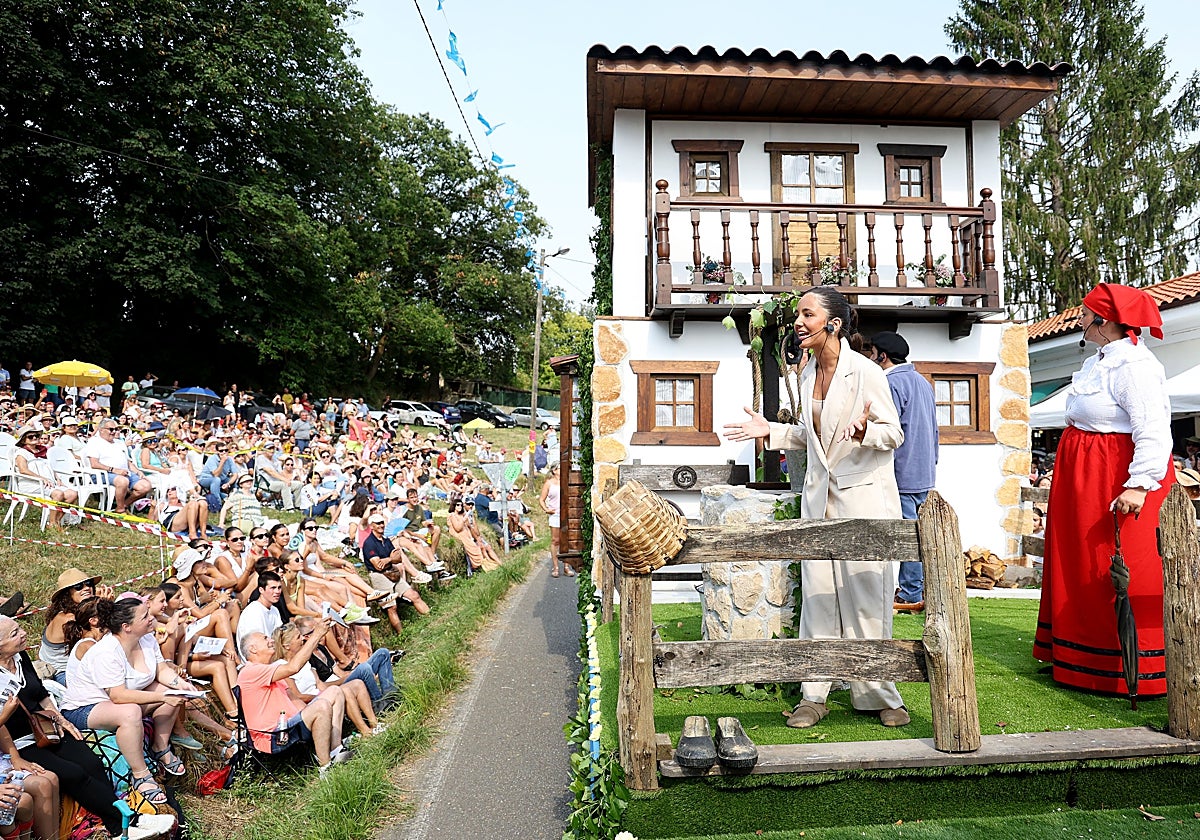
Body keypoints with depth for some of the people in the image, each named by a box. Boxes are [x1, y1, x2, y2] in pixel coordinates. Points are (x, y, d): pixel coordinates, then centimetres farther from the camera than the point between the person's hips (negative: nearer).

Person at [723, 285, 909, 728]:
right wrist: (771, 431, 9)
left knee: (866, 594, 0)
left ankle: (880, 696, 16)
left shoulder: (866, 372, -11)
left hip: (864, 496, -6)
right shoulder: (808, 374, 9)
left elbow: (894, 433, -9)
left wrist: (863, 431, -28)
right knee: (817, 593, 7)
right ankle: (814, 695, 16)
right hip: (819, 496, 6)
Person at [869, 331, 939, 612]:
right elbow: (933, 430, 21)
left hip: (903, 474, -10)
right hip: (925, 473, 10)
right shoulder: (923, 381, 17)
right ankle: (921, 588, 21)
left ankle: (911, 596, 2)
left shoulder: (892, 383, -13)